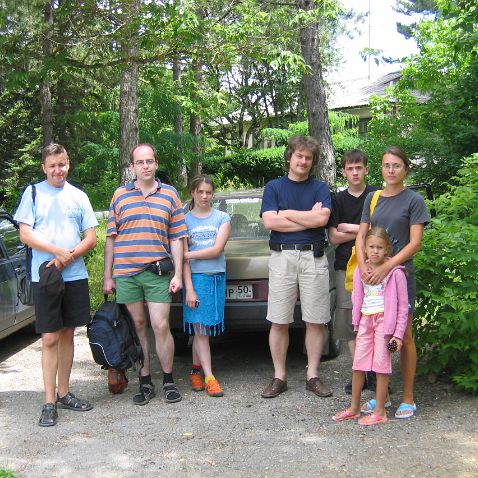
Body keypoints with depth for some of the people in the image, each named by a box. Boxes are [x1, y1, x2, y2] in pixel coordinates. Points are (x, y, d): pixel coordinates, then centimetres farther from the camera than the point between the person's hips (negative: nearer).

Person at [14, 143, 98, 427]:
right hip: (45, 276, -3)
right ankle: (50, 403, 0)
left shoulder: (78, 196, 10)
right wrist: (57, 252, -15)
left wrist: (68, 257, -9)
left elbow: (91, 238, 7)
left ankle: (64, 393, 21)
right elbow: (25, 235, -3)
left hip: (75, 275, 3)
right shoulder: (33, 193, 4)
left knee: (67, 334, 10)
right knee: (50, 339, -4)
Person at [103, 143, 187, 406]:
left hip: (158, 272, -1)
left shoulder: (169, 194, 8)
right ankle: (145, 382, 17)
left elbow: (177, 238, 7)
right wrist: (108, 276, 6)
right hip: (125, 273, 1)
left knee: (161, 326, -4)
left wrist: (177, 274, 0)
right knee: (138, 326, 8)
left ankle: (168, 381, 11)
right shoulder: (120, 195, 10)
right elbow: (111, 238, 10)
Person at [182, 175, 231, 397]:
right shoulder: (185, 219, 3)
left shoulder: (222, 218, 6)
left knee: (202, 329, 6)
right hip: (195, 277, -1)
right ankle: (208, 377, -2)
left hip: (217, 277, 2)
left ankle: (196, 370, 20)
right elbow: (183, 258, -2)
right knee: (201, 330, -4)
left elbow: (217, 250, -4)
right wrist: (189, 288, -8)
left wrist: (189, 254, -6)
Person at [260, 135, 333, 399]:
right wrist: (309, 217, -5)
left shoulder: (320, 188, 11)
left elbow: (322, 218, -8)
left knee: (316, 320, 3)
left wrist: (287, 213, -4)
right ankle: (279, 377, 11)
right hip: (282, 256, 0)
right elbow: (270, 222, -6)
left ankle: (312, 375, 13)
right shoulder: (274, 187, 10)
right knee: (279, 322, 1)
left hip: (314, 257, 1)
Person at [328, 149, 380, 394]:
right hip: (346, 266, 2)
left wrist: (350, 228, -5)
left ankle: (374, 373, 5)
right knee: (349, 321, 2)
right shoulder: (338, 200, 11)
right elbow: (333, 237, 2)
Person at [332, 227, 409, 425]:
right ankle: (354, 407, 22)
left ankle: (379, 411, 9)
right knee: (358, 365, 9)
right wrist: (356, 324, 13)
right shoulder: (361, 271, 6)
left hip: (385, 322, -5)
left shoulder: (395, 273, -8)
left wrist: (398, 333, -9)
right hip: (366, 322, 5)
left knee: (381, 367, -1)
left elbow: (403, 306, -6)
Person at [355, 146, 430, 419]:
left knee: (404, 337, 1)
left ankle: (408, 398, 11)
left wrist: (386, 267, -19)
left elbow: (415, 243, -9)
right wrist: (363, 266, -9)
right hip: (373, 274, 4)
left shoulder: (414, 200, -2)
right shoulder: (373, 198, 11)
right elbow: (361, 236, 9)